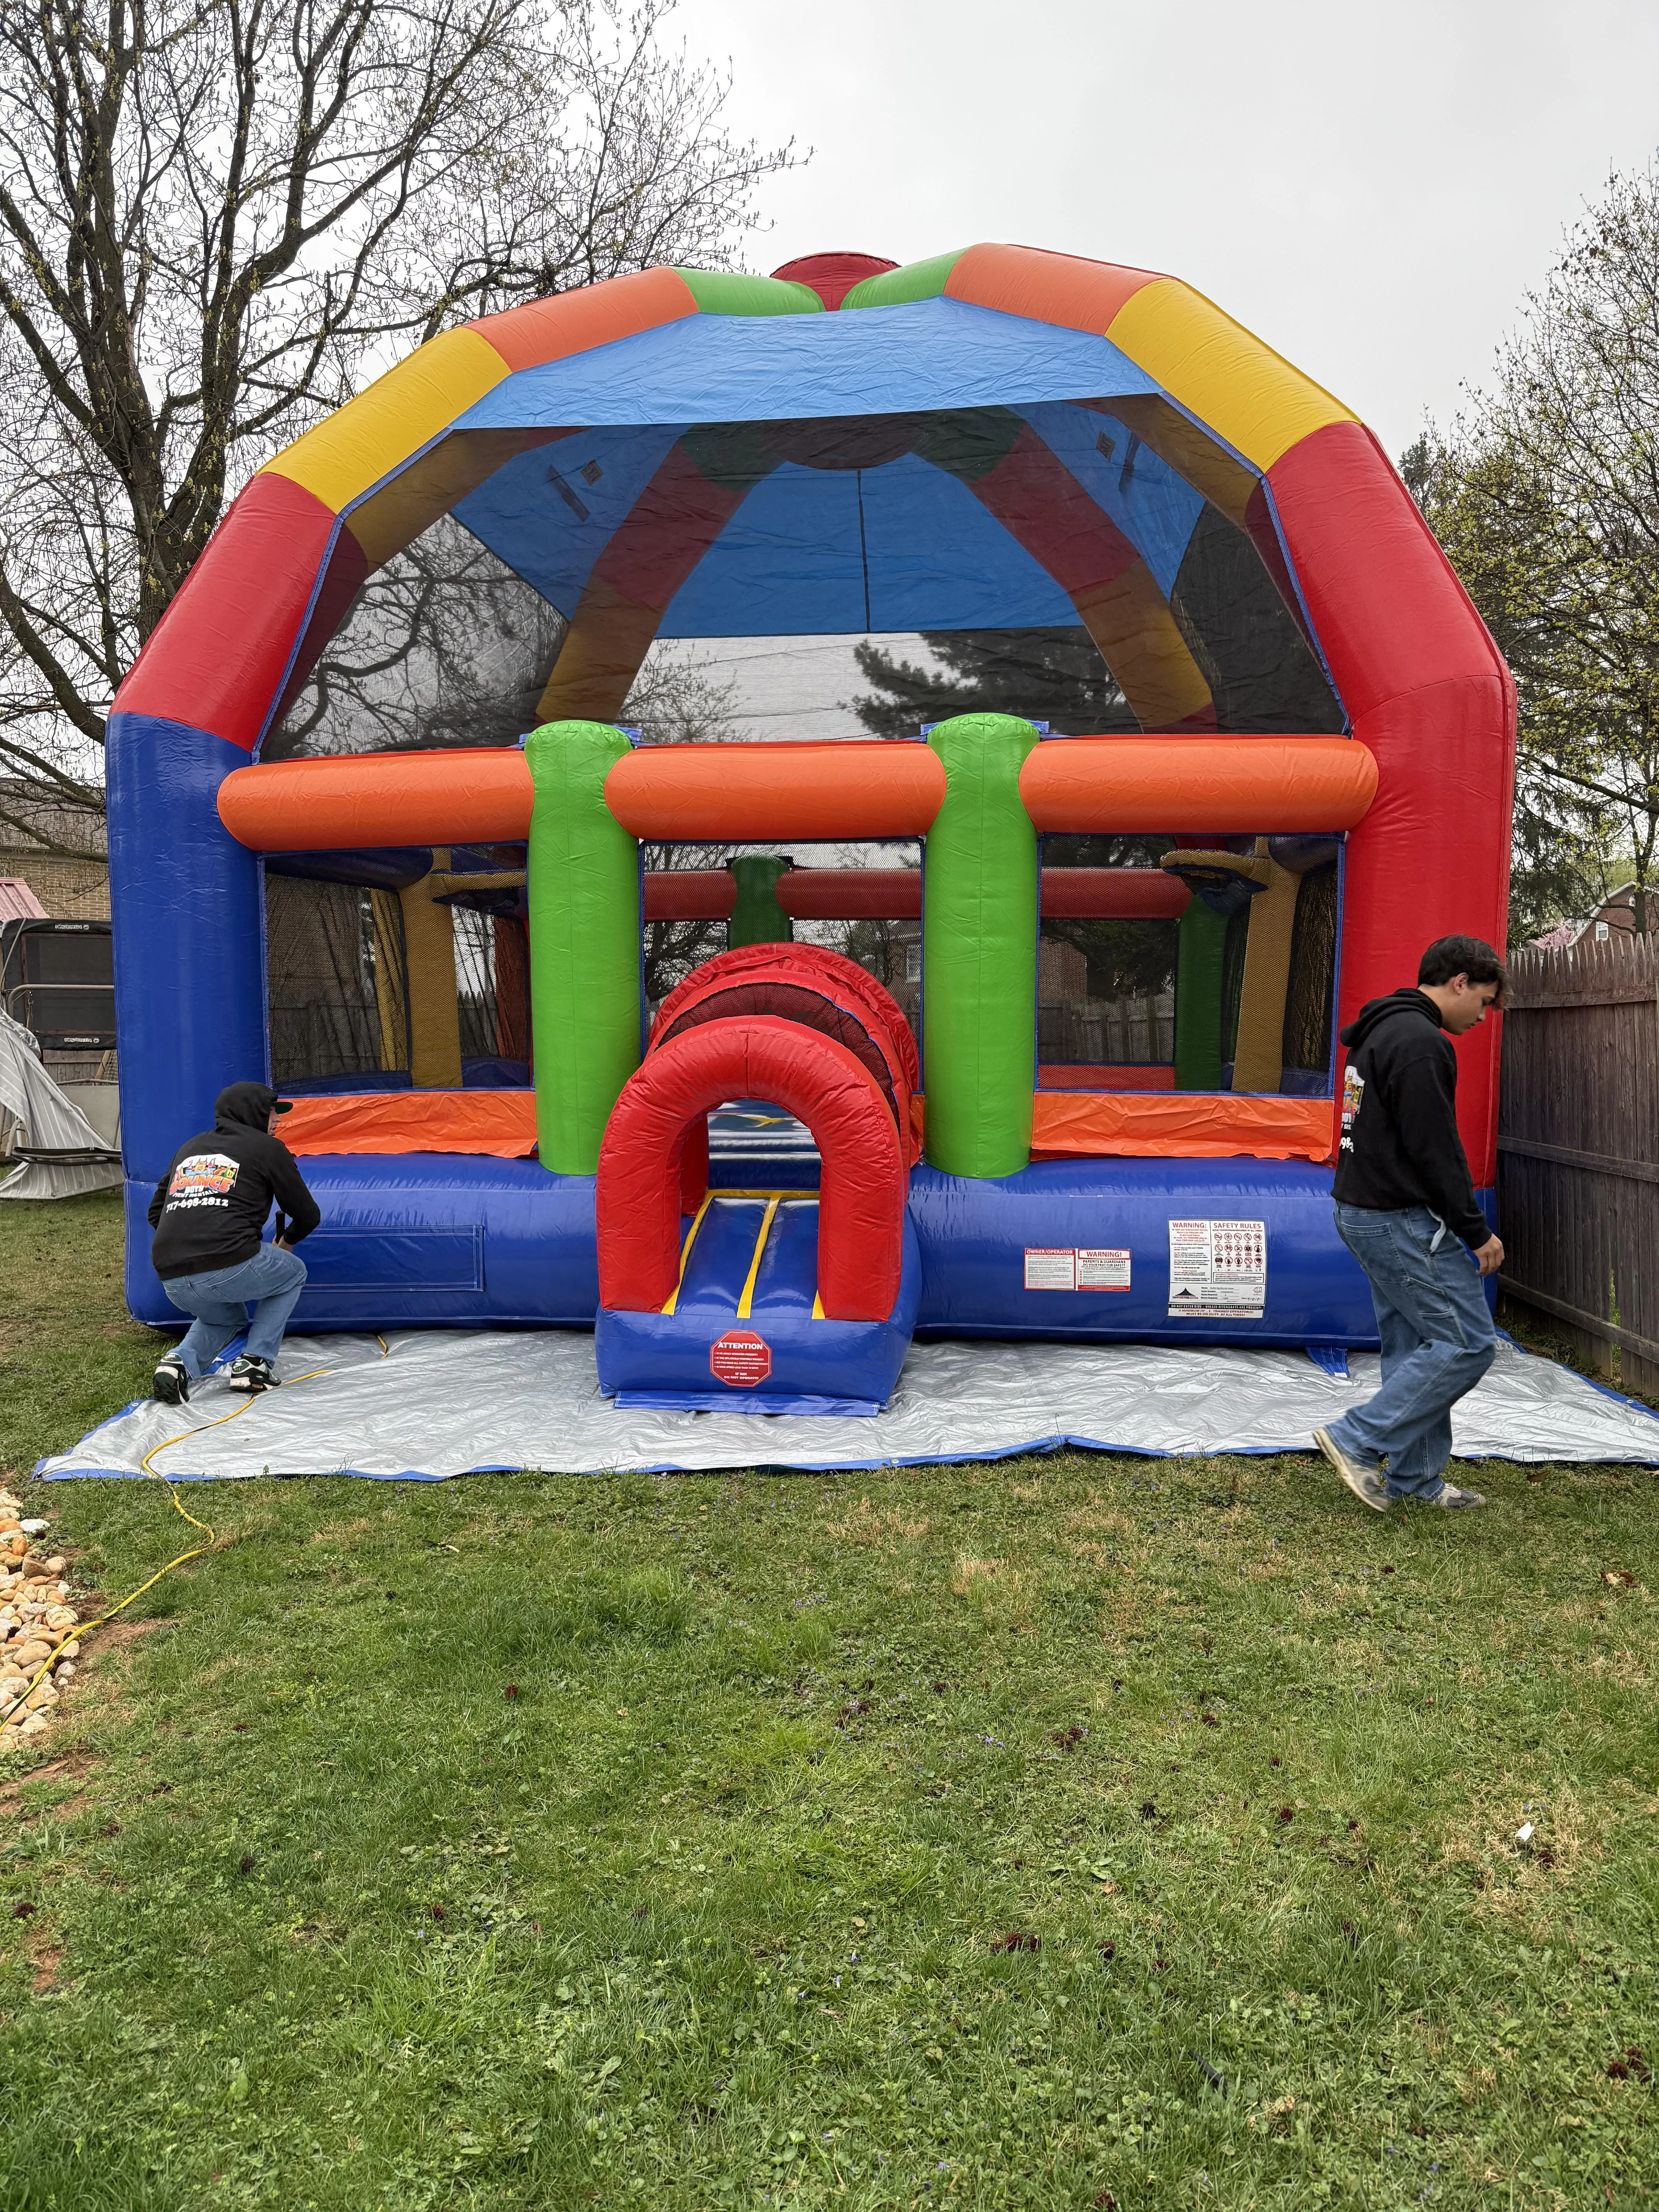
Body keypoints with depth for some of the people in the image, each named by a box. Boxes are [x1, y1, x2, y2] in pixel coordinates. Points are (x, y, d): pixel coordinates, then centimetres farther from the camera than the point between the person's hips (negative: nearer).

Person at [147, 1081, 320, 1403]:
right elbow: (308, 1215, 13)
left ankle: (180, 1363, 7)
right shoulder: (267, 1148, 9)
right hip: (230, 1269, -6)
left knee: (226, 1317, 36)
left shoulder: (190, 1148, 25)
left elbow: (156, 1213, 28)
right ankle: (255, 1363, 12)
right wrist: (287, 1241, 35)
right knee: (293, 1273, 26)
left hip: (172, 1283, 6)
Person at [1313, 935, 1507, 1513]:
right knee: (1468, 1342, -4)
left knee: (1414, 1346, 15)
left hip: (1365, 1211, 11)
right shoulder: (1422, 1042, -17)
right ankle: (1357, 1439, -3)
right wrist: (1477, 1231, -12)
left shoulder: (1380, 1032, 17)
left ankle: (1414, 1476, 21)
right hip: (1403, 1220, -11)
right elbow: (1436, 1150, -20)